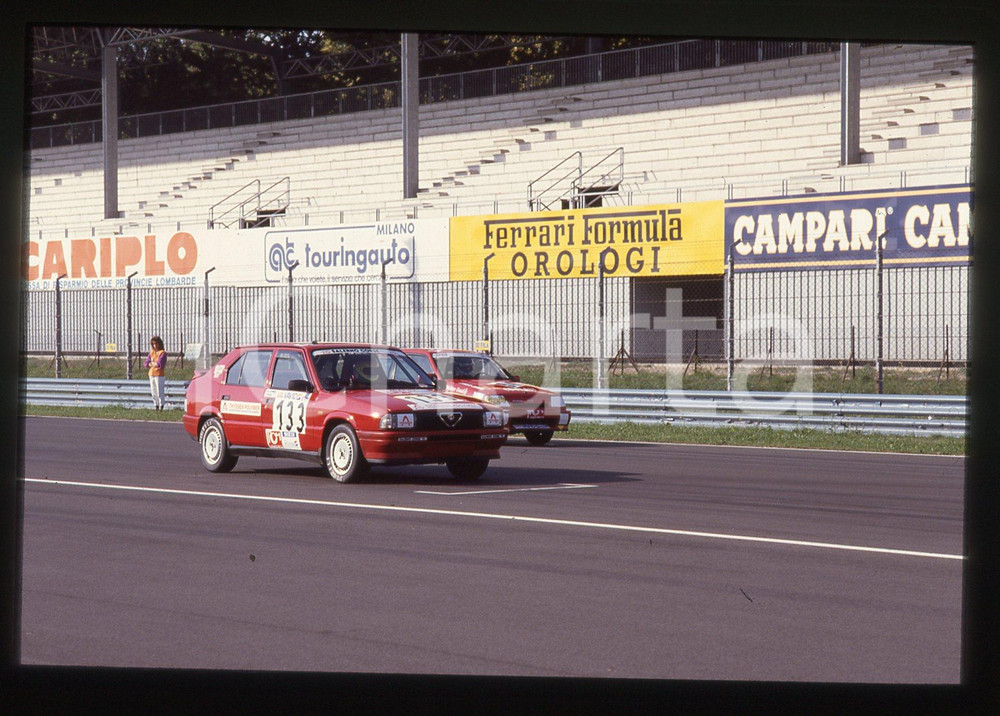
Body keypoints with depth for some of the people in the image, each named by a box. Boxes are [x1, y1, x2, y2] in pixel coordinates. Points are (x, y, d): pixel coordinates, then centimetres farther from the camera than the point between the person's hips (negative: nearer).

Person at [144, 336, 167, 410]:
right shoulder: (151, 352, 12)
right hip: (152, 374, 6)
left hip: (160, 375, -6)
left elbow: (160, 364, -17)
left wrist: (152, 363, -4)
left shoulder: (162, 353, -7)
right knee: (153, 391, 8)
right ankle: (156, 405, 17)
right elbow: (147, 363, 6)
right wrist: (155, 364, -10)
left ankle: (161, 405, 3)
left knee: (159, 391, -6)